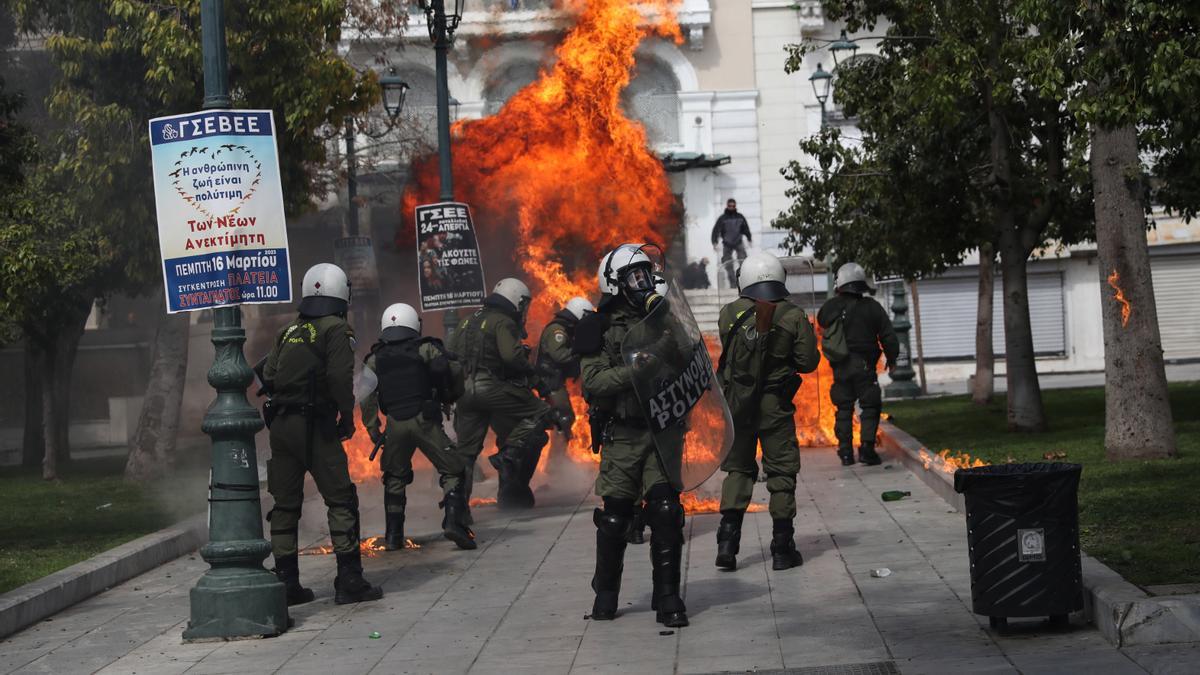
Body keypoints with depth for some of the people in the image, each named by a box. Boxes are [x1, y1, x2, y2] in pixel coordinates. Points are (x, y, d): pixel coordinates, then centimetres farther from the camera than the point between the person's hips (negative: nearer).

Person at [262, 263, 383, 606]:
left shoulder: (288, 331, 15)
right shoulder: (335, 329, -3)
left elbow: (268, 376, 9)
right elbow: (340, 377, -14)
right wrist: (347, 417, -3)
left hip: (280, 424, 6)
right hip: (316, 426, -6)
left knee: (285, 504, 10)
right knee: (341, 500, -1)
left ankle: (286, 583, 12)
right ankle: (349, 581, -5)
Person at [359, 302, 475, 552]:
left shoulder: (374, 359, 14)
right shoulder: (425, 349, 6)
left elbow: (367, 397, 6)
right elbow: (454, 371, -5)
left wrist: (373, 430, 8)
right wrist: (451, 396, 13)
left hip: (395, 425, 3)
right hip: (424, 421, -3)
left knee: (395, 479, 19)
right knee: (452, 471, 2)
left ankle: (393, 536, 16)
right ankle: (453, 521, -18)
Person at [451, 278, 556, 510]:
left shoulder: (469, 321, 20)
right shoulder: (503, 323, -4)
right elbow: (511, 355, -20)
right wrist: (531, 370, -4)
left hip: (464, 390, 7)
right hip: (491, 388, -7)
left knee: (466, 451, 13)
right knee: (540, 414, 2)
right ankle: (510, 454, -15)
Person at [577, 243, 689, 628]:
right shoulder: (600, 328, -1)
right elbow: (592, 382, -11)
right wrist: (635, 368, -22)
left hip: (661, 430, 3)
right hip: (623, 434, -2)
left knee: (666, 512, -8)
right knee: (614, 517, 3)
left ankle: (667, 598, -2)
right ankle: (606, 593, 21)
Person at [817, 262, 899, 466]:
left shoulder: (831, 307, -3)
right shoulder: (872, 307, -4)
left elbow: (821, 322, 20)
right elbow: (888, 336, 0)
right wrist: (891, 358, 16)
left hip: (840, 367, 2)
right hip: (864, 365, -2)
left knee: (844, 409, 11)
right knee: (870, 407, 5)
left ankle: (845, 451, 10)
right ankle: (867, 448, -6)